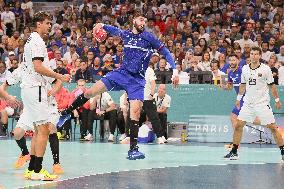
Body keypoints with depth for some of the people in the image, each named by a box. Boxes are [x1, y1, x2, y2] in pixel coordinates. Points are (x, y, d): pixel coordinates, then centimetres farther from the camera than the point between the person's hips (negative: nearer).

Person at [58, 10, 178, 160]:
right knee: (91, 92, -8)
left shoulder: (149, 38, -3)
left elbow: (165, 52, -1)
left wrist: (174, 70, -10)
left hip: (137, 80, -2)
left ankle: (133, 149, -7)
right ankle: (66, 113, 12)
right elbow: (114, 31, 29)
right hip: (121, 73, 2)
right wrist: (102, 25, 11)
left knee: (135, 111, -13)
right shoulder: (126, 34, 7)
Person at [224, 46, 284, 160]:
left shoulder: (265, 69, -5)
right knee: (238, 126, -1)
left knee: (272, 127, -6)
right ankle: (234, 152, 9)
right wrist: (238, 98, 20)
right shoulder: (245, 68, 6)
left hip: (263, 103, -4)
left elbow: (271, 85, 0)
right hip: (248, 103, 4)